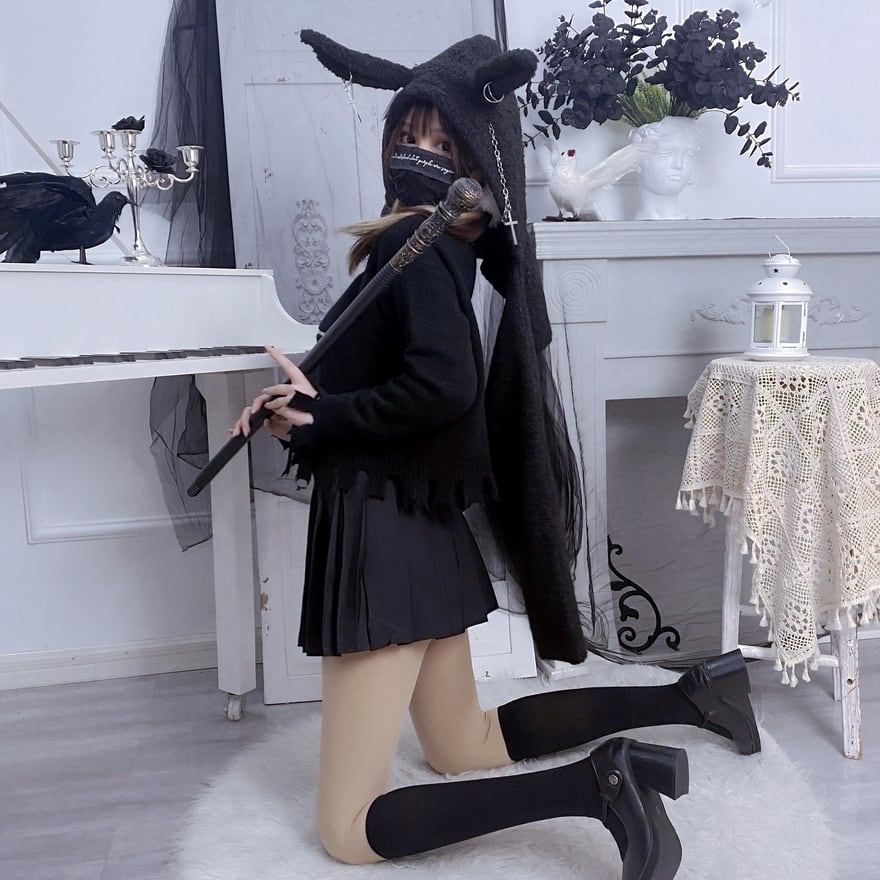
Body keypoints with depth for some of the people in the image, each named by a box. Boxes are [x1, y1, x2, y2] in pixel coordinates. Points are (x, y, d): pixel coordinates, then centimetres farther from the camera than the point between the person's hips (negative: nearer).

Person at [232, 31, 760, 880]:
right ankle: (690, 693, 27)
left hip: (385, 536, -9)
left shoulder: (416, 240, -13)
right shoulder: (451, 243, 12)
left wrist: (321, 417, -17)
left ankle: (593, 782, -9)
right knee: (463, 747, 29)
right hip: (420, 526, 9)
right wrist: (311, 405, -4)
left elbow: (443, 385, -30)